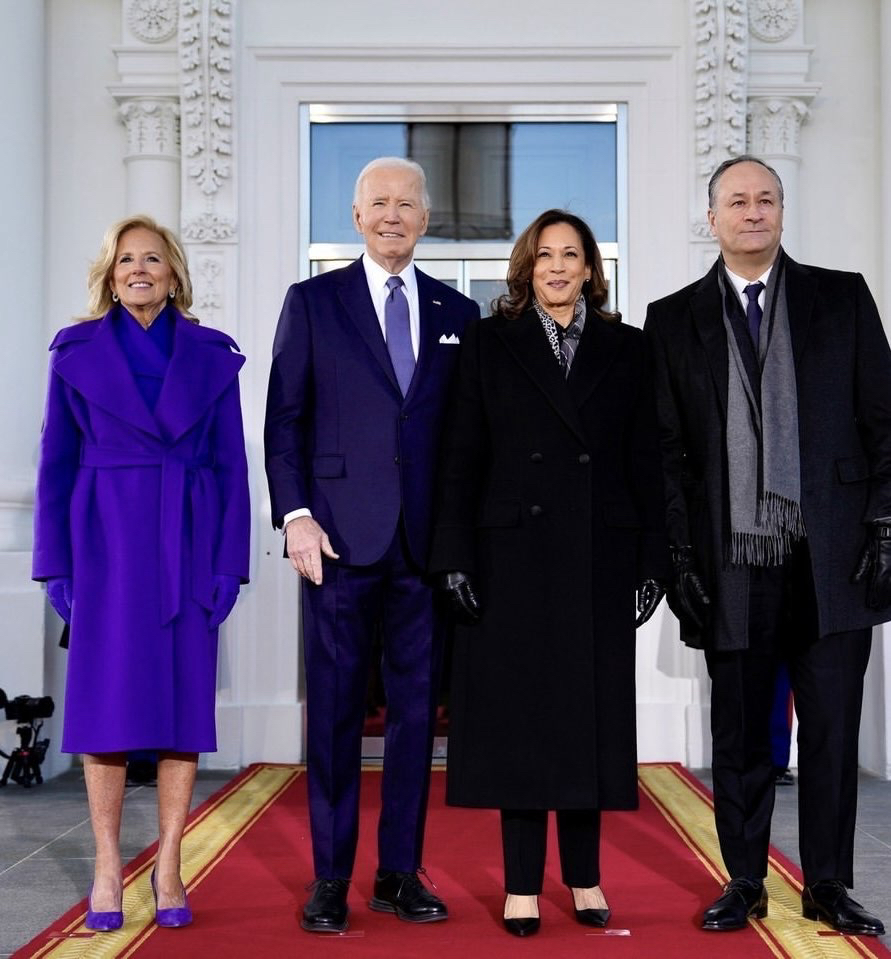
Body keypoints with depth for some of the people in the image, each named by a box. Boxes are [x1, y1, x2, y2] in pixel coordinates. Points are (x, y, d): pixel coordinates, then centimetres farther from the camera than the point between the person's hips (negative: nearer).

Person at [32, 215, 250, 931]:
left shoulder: (212, 356, 7)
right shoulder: (77, 353, 6)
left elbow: (232, 466, 5)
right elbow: (56, 464, 5)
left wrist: (230, 563, -3)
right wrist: (56, 563, -1)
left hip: (188, 545, 1)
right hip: (106, 543, -1)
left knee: (184, 701, 3)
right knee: (107, 703, 0)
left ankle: (169, 866, 12)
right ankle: (108, 867, 10)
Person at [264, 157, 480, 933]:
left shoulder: (458, 313, 12)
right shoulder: (312, 302, 6)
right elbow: (284, 419, 2)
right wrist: (295, 515, -8)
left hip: (429, 543, 2)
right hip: (341, 539, -2)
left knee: (417, 709, 6)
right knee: (335, 710, 2)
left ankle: (401, 872, 17)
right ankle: (331, 878, 12)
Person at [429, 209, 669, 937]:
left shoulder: (626, 348, 9)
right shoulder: (490, 343, 7)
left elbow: (646, 462, 6)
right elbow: (462, 458, 2)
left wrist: (653, 561, -1)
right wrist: (455, 555, -6)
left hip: (600, 557, 1)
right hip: (514, 555, -1)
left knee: (593, 711, 6)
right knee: (519, 715, 2)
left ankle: (585, 877, 18)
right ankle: (523, 884, 9)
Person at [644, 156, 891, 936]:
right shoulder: (674, 320, 8)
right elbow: (668, 451, 5)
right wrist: (681, 557, -1)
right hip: (733, 563, 0)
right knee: (739, 734, 8)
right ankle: (744, 882, 21)